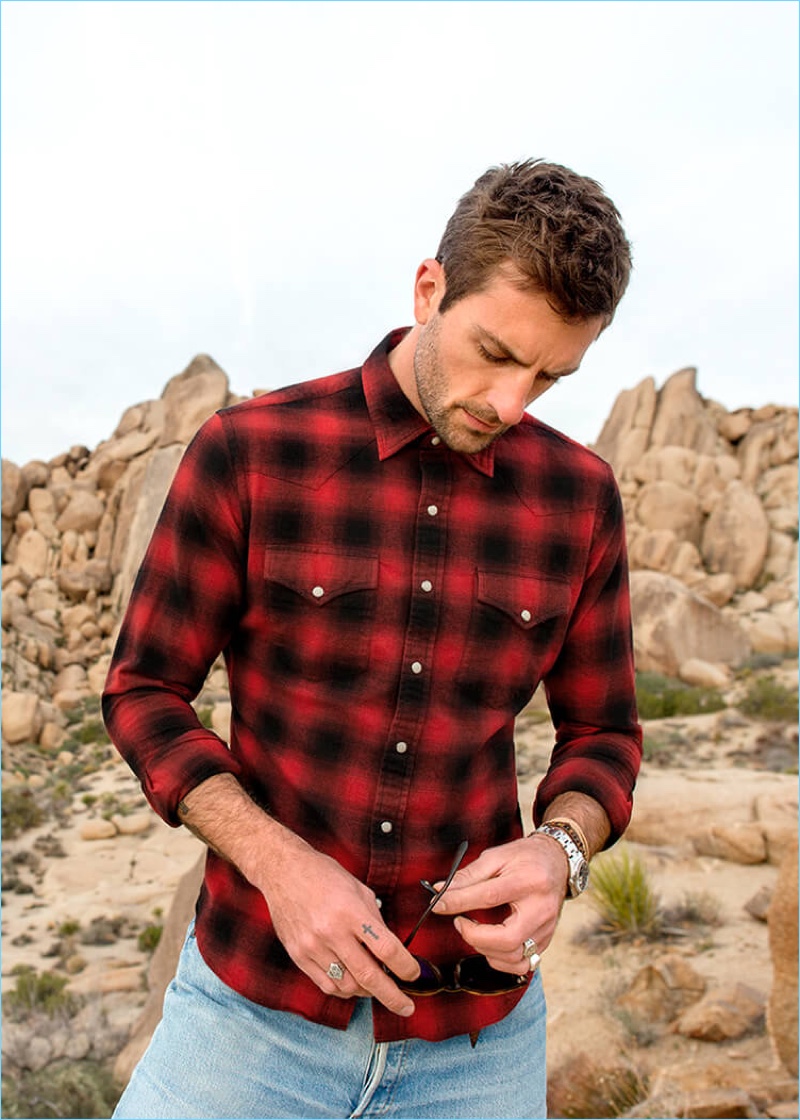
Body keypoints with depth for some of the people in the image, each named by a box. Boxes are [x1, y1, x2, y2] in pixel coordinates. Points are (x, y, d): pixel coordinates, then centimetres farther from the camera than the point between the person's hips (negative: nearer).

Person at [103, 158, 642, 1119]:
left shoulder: (579, 496, -4)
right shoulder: (246, 453, -11)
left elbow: (602, 733, 5)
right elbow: (144, 693, -5)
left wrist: (560, 847, -15)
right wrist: (277, 862, -18)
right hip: (258, 1002, -1)